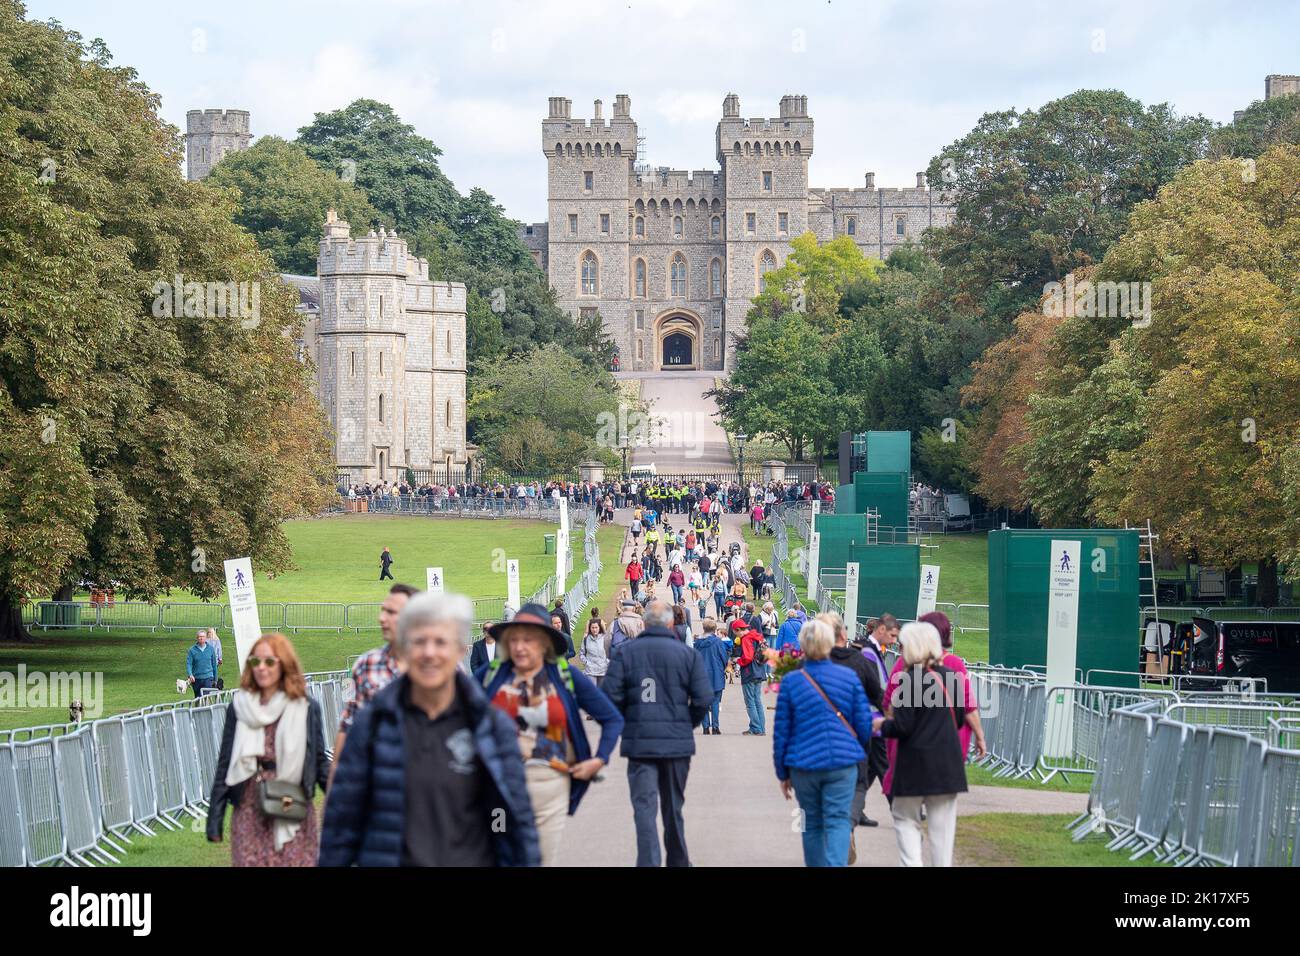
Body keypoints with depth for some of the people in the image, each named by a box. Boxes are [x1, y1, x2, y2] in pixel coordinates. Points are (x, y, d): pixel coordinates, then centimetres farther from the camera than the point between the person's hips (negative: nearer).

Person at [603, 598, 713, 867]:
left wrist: (627, 723, 9)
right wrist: (687, 724, 11)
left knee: (644, 806, -2)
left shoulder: (626, 653, -2)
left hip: (639, 742, -1)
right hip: (677, 742, 1)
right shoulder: (687, 654, -1)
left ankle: (649, 862, -15)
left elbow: (611, 696, -7)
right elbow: (704, 698, -6)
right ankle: (678, 861, 29)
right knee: (673, 806, 16)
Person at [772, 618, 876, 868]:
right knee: (838, 821, -1)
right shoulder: (849, 678, -2)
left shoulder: (791, 682, -4)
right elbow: (864, 725, 1)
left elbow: (781, 732, 0)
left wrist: (783, 773, 10)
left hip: (804, 764, 0)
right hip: (843, 763, 0)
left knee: (812, 825, 14)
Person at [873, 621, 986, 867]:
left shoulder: (908, 679, -14)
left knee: (905, 819, 9)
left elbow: (901, 727, -14)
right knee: (942, 823, 9)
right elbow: (960, 717, 10)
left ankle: (911, 863, -4)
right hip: (948, 761, 5)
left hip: (915, 763, -5)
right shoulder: (949, 676, 2)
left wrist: (882, 725, 5)